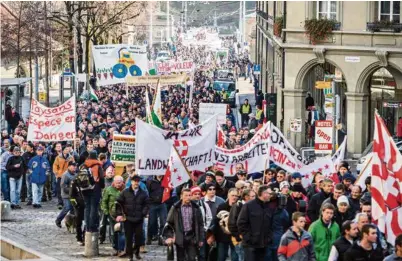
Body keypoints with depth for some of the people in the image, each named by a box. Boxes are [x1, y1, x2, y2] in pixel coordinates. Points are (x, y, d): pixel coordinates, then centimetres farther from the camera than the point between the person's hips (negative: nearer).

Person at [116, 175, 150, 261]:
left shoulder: (143, 193, 5)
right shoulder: (125, 192, 2)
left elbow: (147, 204, 9)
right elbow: (119, 203, 4)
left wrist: (144, 213, -4)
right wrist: (119, 214, -5)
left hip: (139, 219, 1)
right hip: (128, 218, -1)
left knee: (139, 236, 0)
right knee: (128, 237, 0)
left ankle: (136, 251, 21)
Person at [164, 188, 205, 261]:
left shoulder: (195, 208, 2)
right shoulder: (175, 208, -1)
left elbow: (200, 224, 6)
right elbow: (169, 223, 2)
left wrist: (201, 239, 4)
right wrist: (169, 236, -8)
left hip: (192, 238, 0)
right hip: (180, 238, 0)